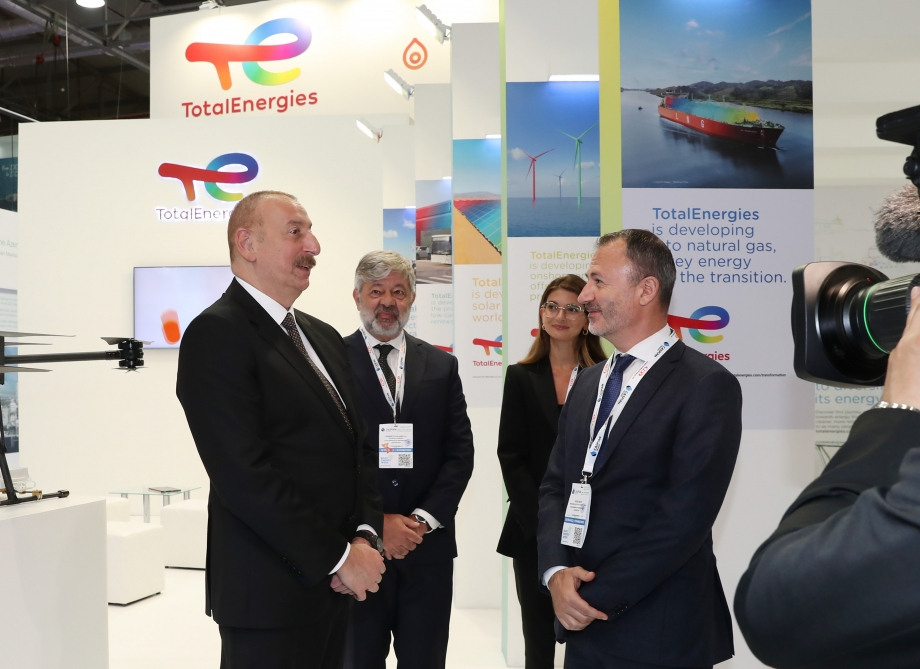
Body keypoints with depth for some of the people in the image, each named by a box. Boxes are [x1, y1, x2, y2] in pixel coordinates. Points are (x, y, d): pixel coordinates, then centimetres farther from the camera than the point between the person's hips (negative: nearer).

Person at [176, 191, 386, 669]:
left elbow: (358, 447, 13)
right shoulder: (216, 334, -12)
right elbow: (244, 476, -19)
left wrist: (364, 537, -4)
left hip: (331, 587, 8)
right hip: (270, 591, -7)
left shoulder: (323, 337, 14)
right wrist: (339, 557, -14)